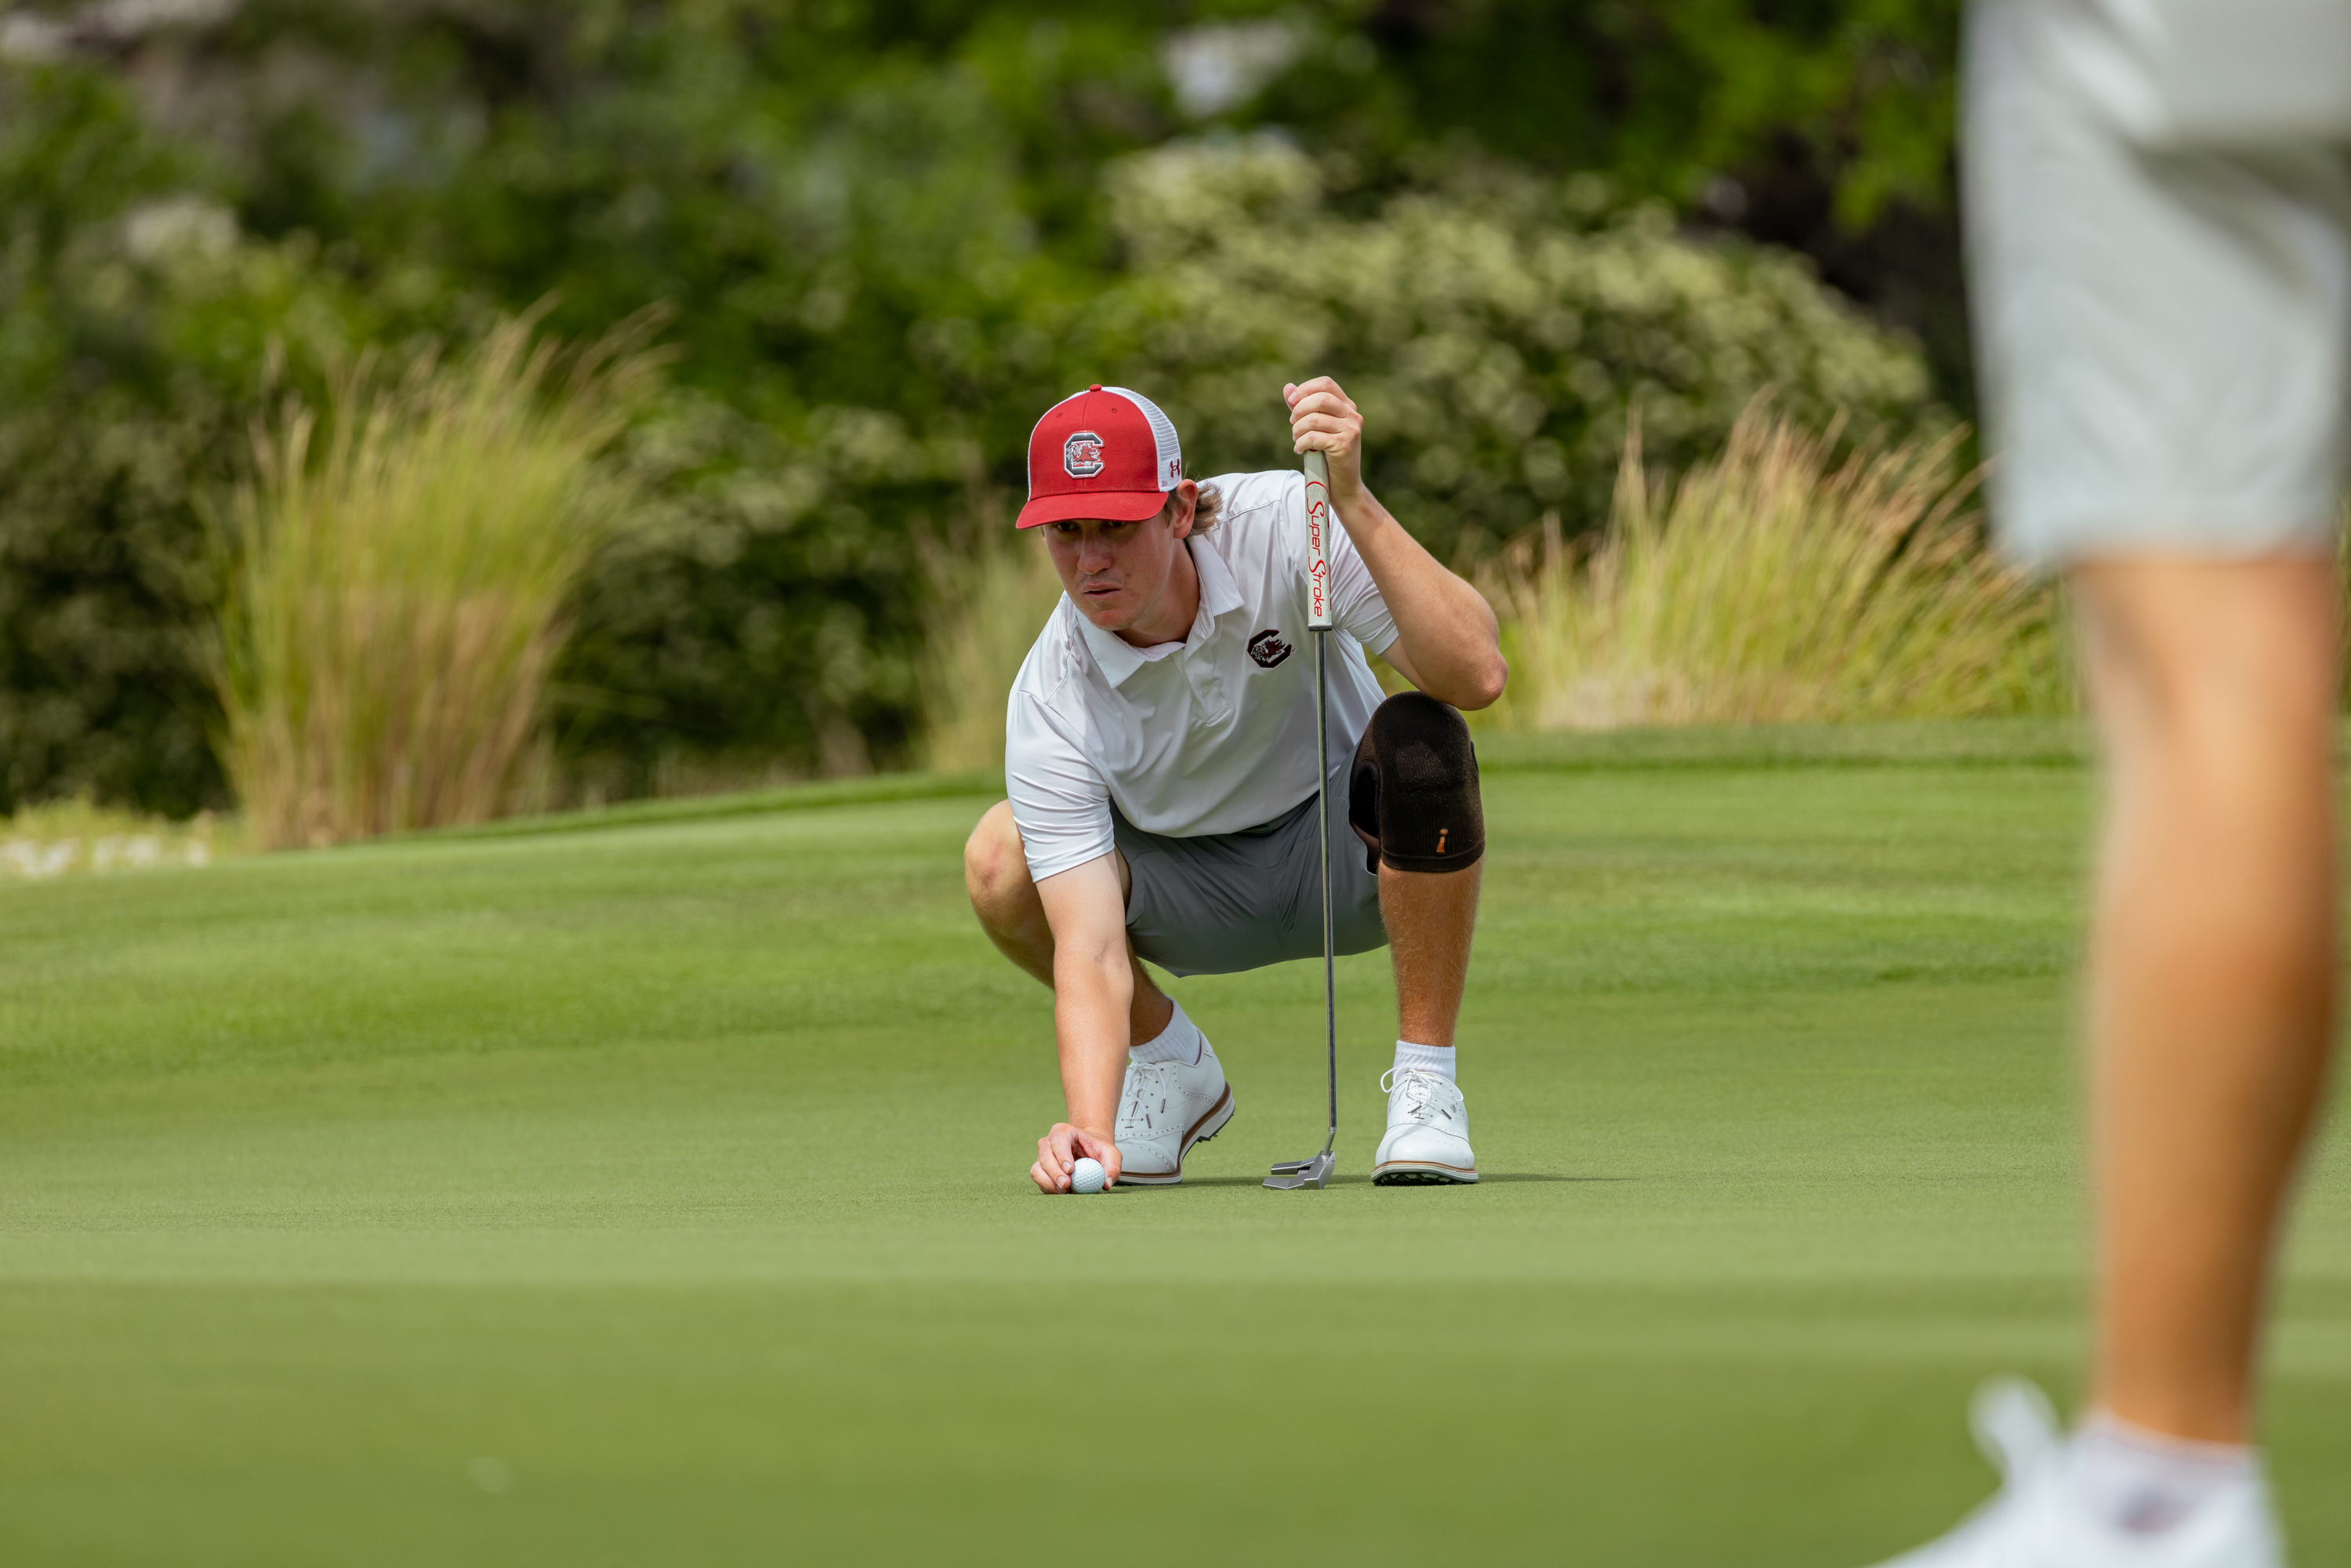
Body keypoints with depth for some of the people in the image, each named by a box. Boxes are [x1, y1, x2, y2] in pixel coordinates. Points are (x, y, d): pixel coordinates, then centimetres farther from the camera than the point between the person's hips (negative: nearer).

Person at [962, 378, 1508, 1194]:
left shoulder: (1281, 527, -27)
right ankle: (1171, 1062, 4)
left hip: (1351, 852, -1)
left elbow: (1475, 674, -39)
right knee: (999, 859, -25)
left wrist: (1354, 503, -49)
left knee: (1418, 738, -35)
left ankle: (1425, 1083, -19)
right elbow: (1089, 950, -31)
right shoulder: (1050, 698, -25)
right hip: (1198, 896, 1)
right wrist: (1089, 1125, -48)